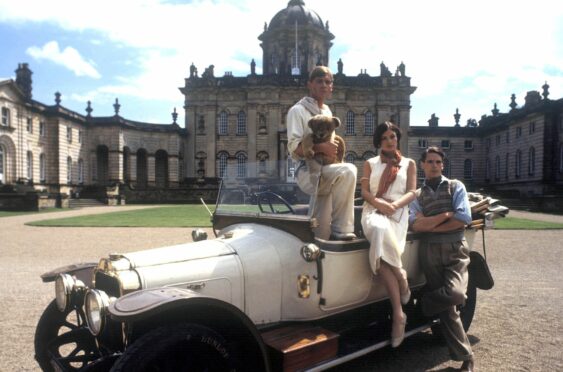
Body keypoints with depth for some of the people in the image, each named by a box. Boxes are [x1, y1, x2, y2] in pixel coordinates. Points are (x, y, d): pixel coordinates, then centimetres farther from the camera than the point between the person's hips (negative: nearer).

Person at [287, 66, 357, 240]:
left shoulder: (327, 111, 22)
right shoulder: (298, 110, -2)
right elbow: (294, 148, -12)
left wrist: (334, 147, 7)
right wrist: (321, 148, -25)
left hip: (326, 169, 8)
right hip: (308, 170, -7)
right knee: (348, 171, -33)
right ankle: (341, 229, -25)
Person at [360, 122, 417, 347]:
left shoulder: (409, 164, 19)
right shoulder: (370, 164, 20)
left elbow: (411, 193, 6)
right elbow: (365, 193, 8)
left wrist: (394, 205, -15)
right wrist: (380, 203, -14)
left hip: (398, 213, -1)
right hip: (373, 211, 1)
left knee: (381, 248, -35)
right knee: (379, 230, -39)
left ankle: (398, 312, -23)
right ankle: (402, 284, -30)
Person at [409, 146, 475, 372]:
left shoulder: (456, 187, 8)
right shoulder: (417, 195, 12)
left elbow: (464, 219, -6)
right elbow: (416, 225, -5)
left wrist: (430, 225, -6)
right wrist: (447, 214, -9)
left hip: (455, 249, -1)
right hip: (430, 252, 1)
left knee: (455, 294, -26)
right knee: (447, 307, 2)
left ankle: (422, 304, 5)